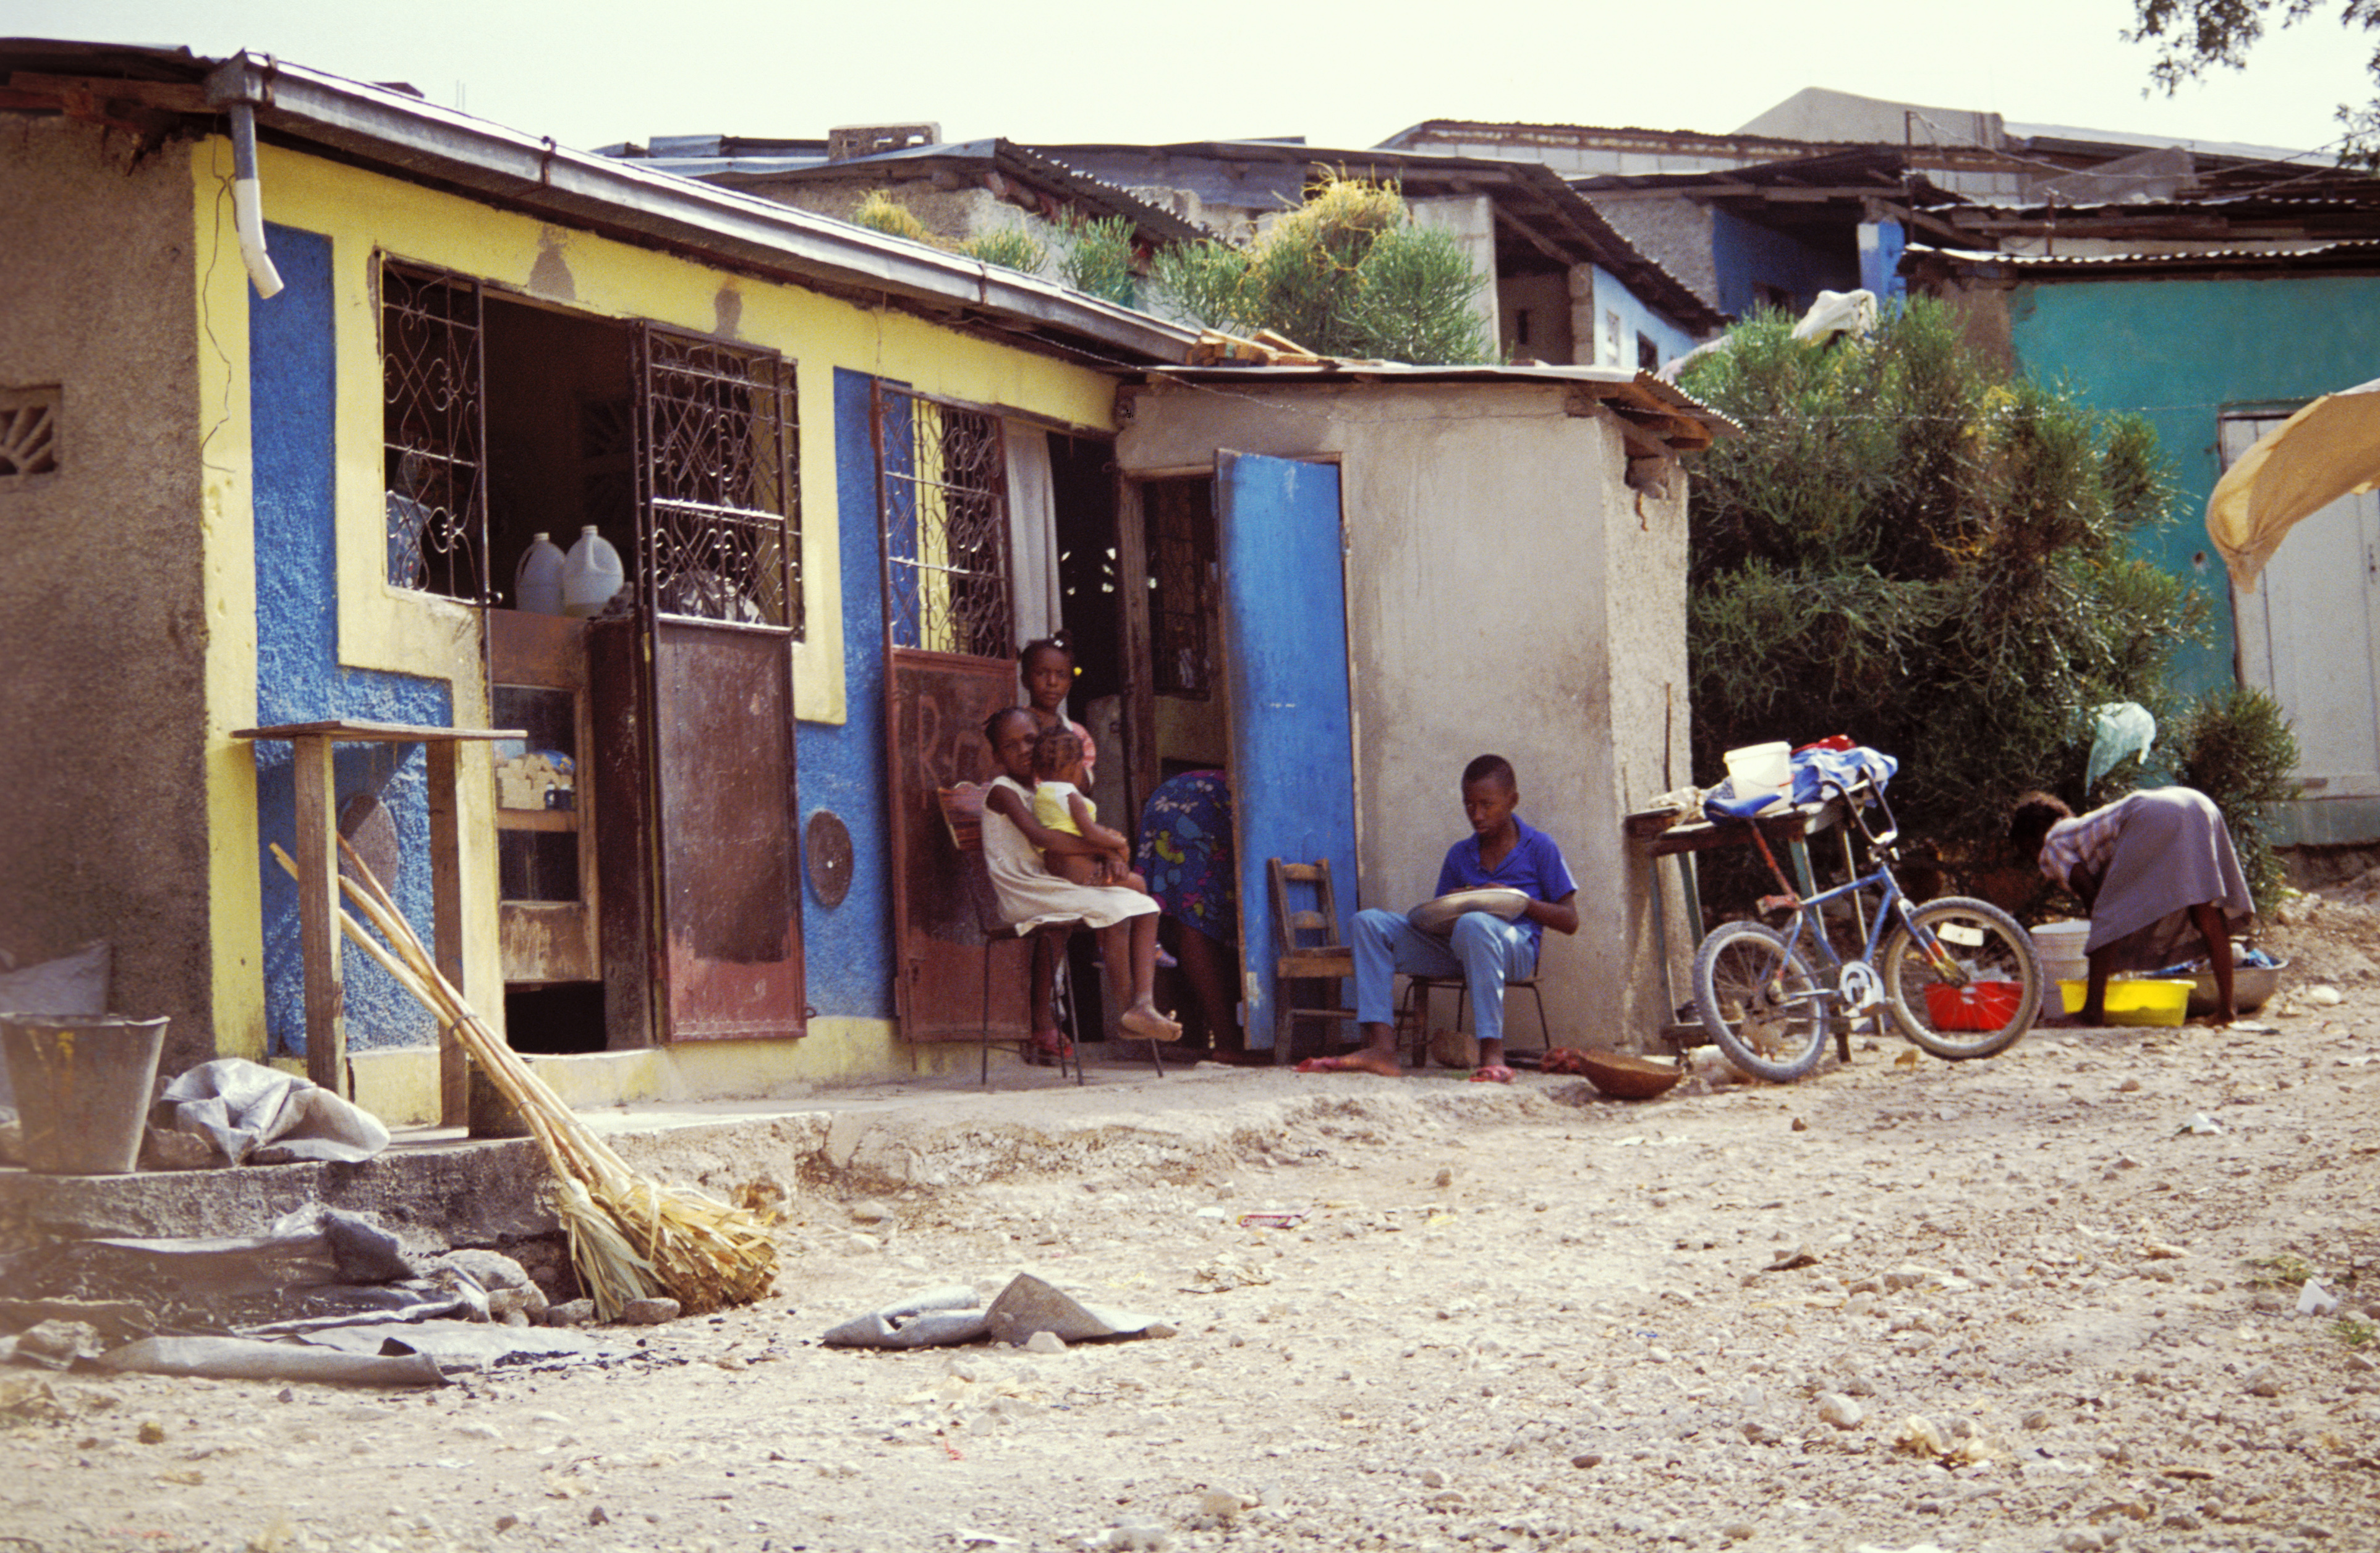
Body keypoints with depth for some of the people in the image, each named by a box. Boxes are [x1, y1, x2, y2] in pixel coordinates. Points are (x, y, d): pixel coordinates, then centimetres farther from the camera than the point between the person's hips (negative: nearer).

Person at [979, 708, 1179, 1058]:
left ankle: (1143, 1003, -22)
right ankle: (1127, 1009, -21)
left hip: (1053, 886, 9)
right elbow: (1039, 836, -22)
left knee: (1144, 907, -6)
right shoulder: (1002, 790, -6)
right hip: (1024, 893, -9)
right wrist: (1100, 846, -19)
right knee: (1114, 910, -27)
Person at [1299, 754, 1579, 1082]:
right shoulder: (1459, 855, 20)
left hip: (1515, 947, -6)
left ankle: (1492, 1053, -44)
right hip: (1453, 949, 6)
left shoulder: (1539, 847, 6)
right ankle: (1381, 1048, -28)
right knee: (1370, 922, -11)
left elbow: (1570, 920, 3)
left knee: (1473, 924, -41)